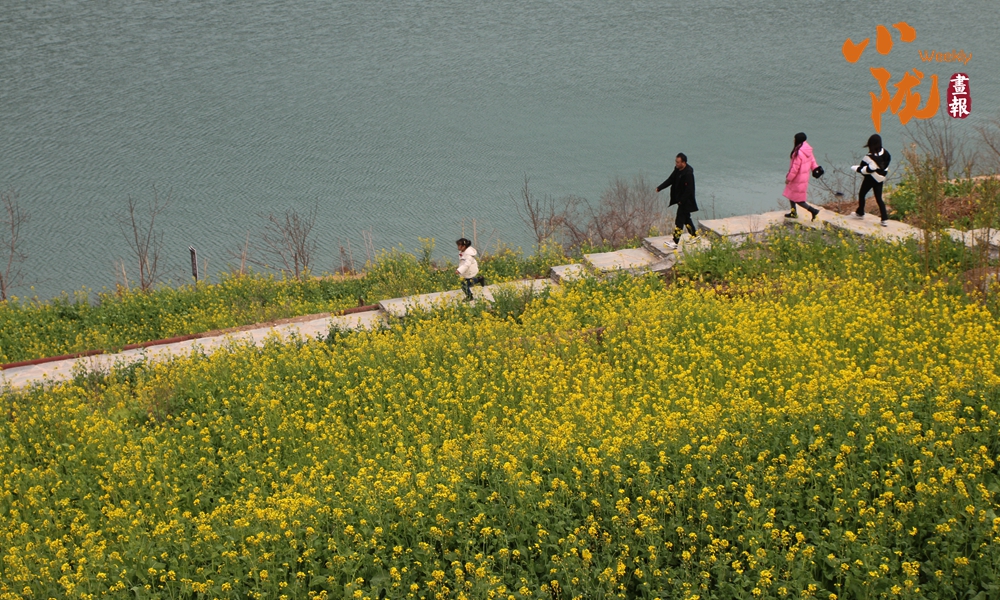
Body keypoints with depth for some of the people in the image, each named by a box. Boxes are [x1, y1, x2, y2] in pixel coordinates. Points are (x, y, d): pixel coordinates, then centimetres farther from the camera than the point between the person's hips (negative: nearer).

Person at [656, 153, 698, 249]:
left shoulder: (688, 174, -24)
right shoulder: (677, 170, 3)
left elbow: (688, 190, -24)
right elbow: (670, 180, 10)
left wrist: (681, 201, -20)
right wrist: (659, 188, -1)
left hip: (685, 201, -9)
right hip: (680, 199, 9)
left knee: (679, 221, -6)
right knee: (686, 219, 20)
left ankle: (675, 242, -3)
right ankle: (695, 236, 34)